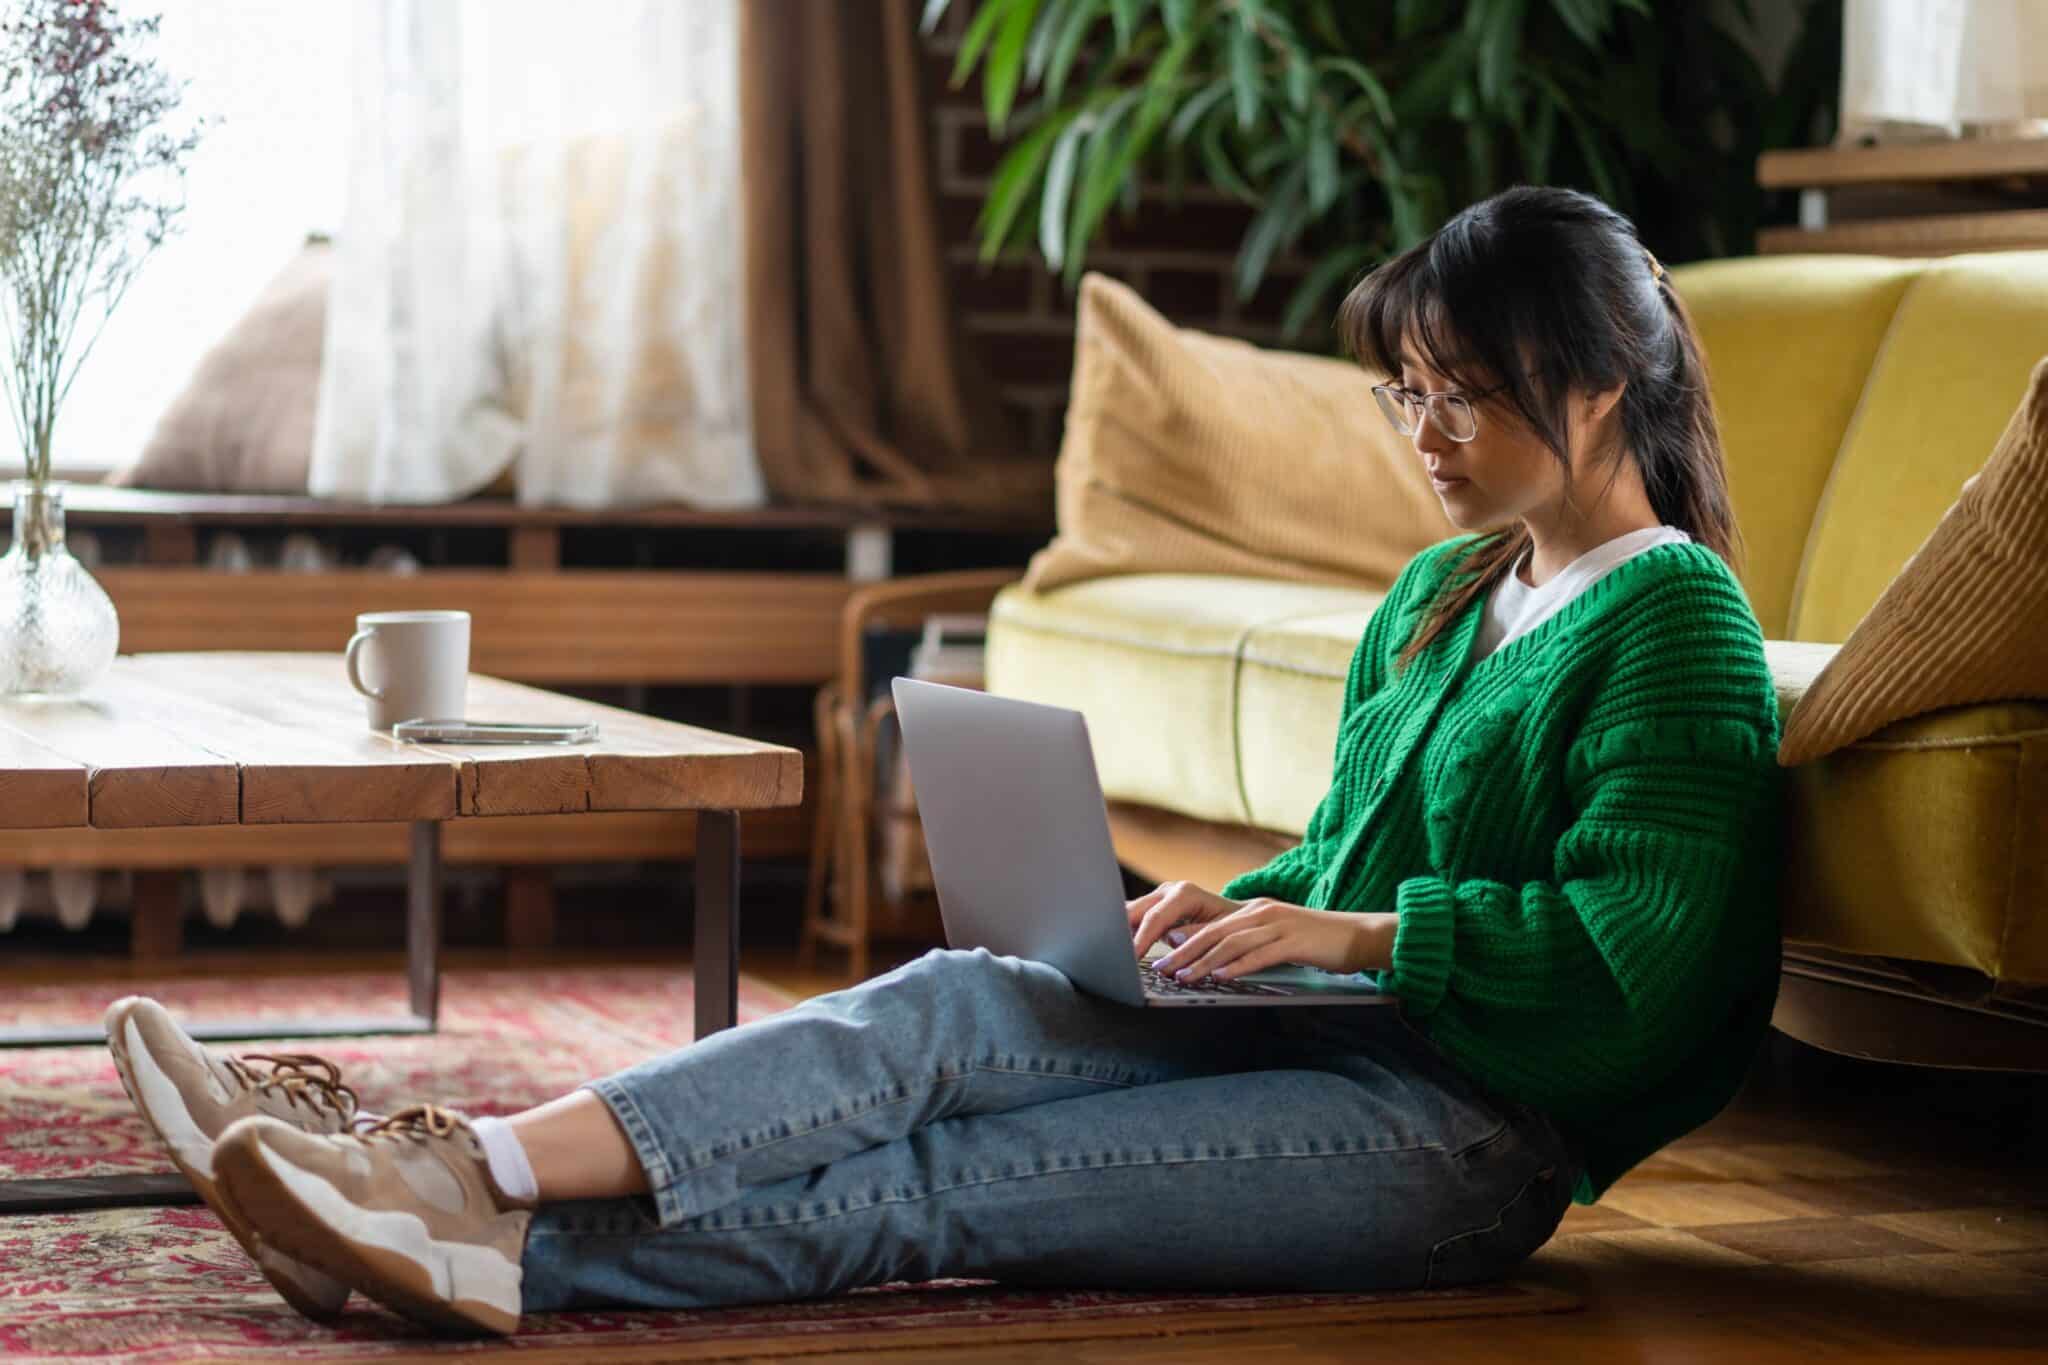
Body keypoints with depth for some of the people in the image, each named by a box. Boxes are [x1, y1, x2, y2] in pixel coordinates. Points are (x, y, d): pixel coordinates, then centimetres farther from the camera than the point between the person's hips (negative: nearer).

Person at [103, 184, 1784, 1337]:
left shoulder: (1674, 624, -8)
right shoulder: (1440, 596, 20)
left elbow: (1632, 954, -18)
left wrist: (1357, 934, -18)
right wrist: (1241, 908, 5)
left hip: (1471, 1141, -7)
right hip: (1341, 1045, 7)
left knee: (949, 1183, -22)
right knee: (959, 1004, -17)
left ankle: (495, 1247, -30)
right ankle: (464, 1179, -29)